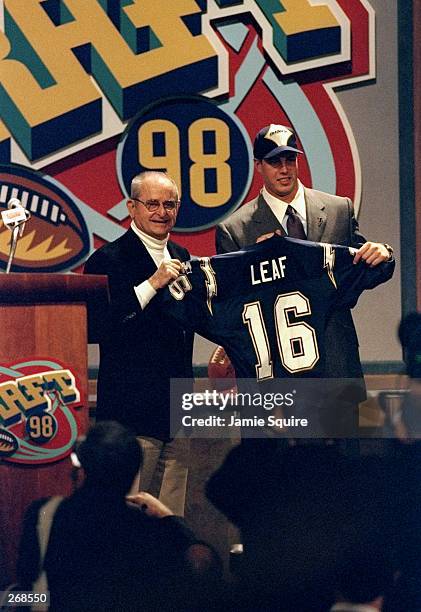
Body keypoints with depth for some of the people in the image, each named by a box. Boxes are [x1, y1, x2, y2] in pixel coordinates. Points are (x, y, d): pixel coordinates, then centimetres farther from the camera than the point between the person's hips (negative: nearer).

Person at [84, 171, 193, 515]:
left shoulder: (181, 257, 16)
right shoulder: (108, 260, -8)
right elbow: (98, 328, -21)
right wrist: (151, 285, -24)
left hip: (177, 409, 8)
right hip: (133, 409, -8)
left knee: (173, 517, 11)